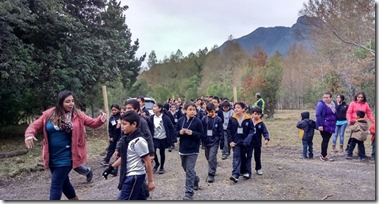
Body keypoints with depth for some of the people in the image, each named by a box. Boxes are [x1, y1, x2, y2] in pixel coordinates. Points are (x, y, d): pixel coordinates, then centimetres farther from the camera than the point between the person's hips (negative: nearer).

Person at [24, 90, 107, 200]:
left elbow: (93, 123, -1)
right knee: (63, 182, 19)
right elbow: (35, 126, 3)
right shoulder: (49, 114, -3)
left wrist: (101, 120, -23)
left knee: (56, 185, -3)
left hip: (65, 157, -4)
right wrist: (29, 135, -18)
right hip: (52, 157, 4)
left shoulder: (77, 115, -5)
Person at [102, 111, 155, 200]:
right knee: (140, 198, 17)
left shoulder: (138, 140, -20)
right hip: (129, 175, 9)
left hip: (134, 176, -9)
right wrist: (111, 167, 17)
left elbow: (147, 162, -16)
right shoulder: (127, 138, 6)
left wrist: (150, 181, -12)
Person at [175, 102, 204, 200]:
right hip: (183, 149, 5)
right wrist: (180, 132, -16)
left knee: (189, 171, -6)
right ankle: (196, 180, 47)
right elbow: (175, 133, 5)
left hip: (193, 150, -4)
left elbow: (201, 135, -7)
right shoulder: (181, 120, -1)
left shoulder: (197, 121, -9)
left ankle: (189, 192, 0)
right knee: (186, 169, 20)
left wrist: (192, 133, -22)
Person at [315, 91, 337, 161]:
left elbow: (335, 114, 20)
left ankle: (323, 154, 21)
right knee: (325, 140, -5)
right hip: (324, 126, -6)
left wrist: (334, 124, 17)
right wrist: (320, 125, -22)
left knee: (326, 140, 11)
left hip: (331, 126, 7)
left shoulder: (334, 103, 10)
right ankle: (324, 155, 5)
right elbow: (318, 115, -17)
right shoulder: (321, 104, -12)